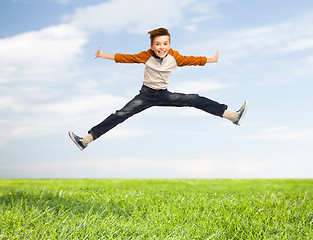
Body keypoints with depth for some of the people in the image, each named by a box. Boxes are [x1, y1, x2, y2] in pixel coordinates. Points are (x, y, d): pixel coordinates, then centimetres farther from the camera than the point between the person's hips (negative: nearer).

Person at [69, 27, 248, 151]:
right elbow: (126, 58, -3)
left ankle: (234, 116, -7)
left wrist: (212, 60, 6)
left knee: (196, 100, -10)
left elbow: (191, 60, 4)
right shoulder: (147, 56, -9)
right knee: (120, 115, -15)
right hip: (146, 94, -1)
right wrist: (103, 55, -1)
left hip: (164, 95, 1)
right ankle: (86, 140, -17)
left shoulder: (174, 57, -6)